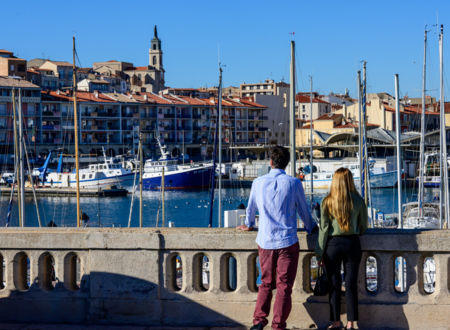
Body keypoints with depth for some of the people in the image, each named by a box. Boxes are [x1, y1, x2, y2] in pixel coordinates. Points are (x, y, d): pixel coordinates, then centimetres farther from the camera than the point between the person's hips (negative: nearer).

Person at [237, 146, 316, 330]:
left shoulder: (258, 183, 3)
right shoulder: (293, 183, -5)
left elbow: (251, 208, 18)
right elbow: (303, 210, 7)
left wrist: (248, 225, 38)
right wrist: (310, 227, 26)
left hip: (265, 242, 3)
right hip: (287, 241, -3)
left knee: (266, 284, 14)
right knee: (284, 286, 2)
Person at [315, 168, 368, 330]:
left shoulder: (327, 202, -6)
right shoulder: (358, 201, -3)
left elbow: (324, 229, -5)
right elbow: (363, 226, 6)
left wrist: (320, 253, 1)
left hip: (333, 244, -1)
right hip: (352, 244, 1)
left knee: (334, 286, 6)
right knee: (351, 285, 6)